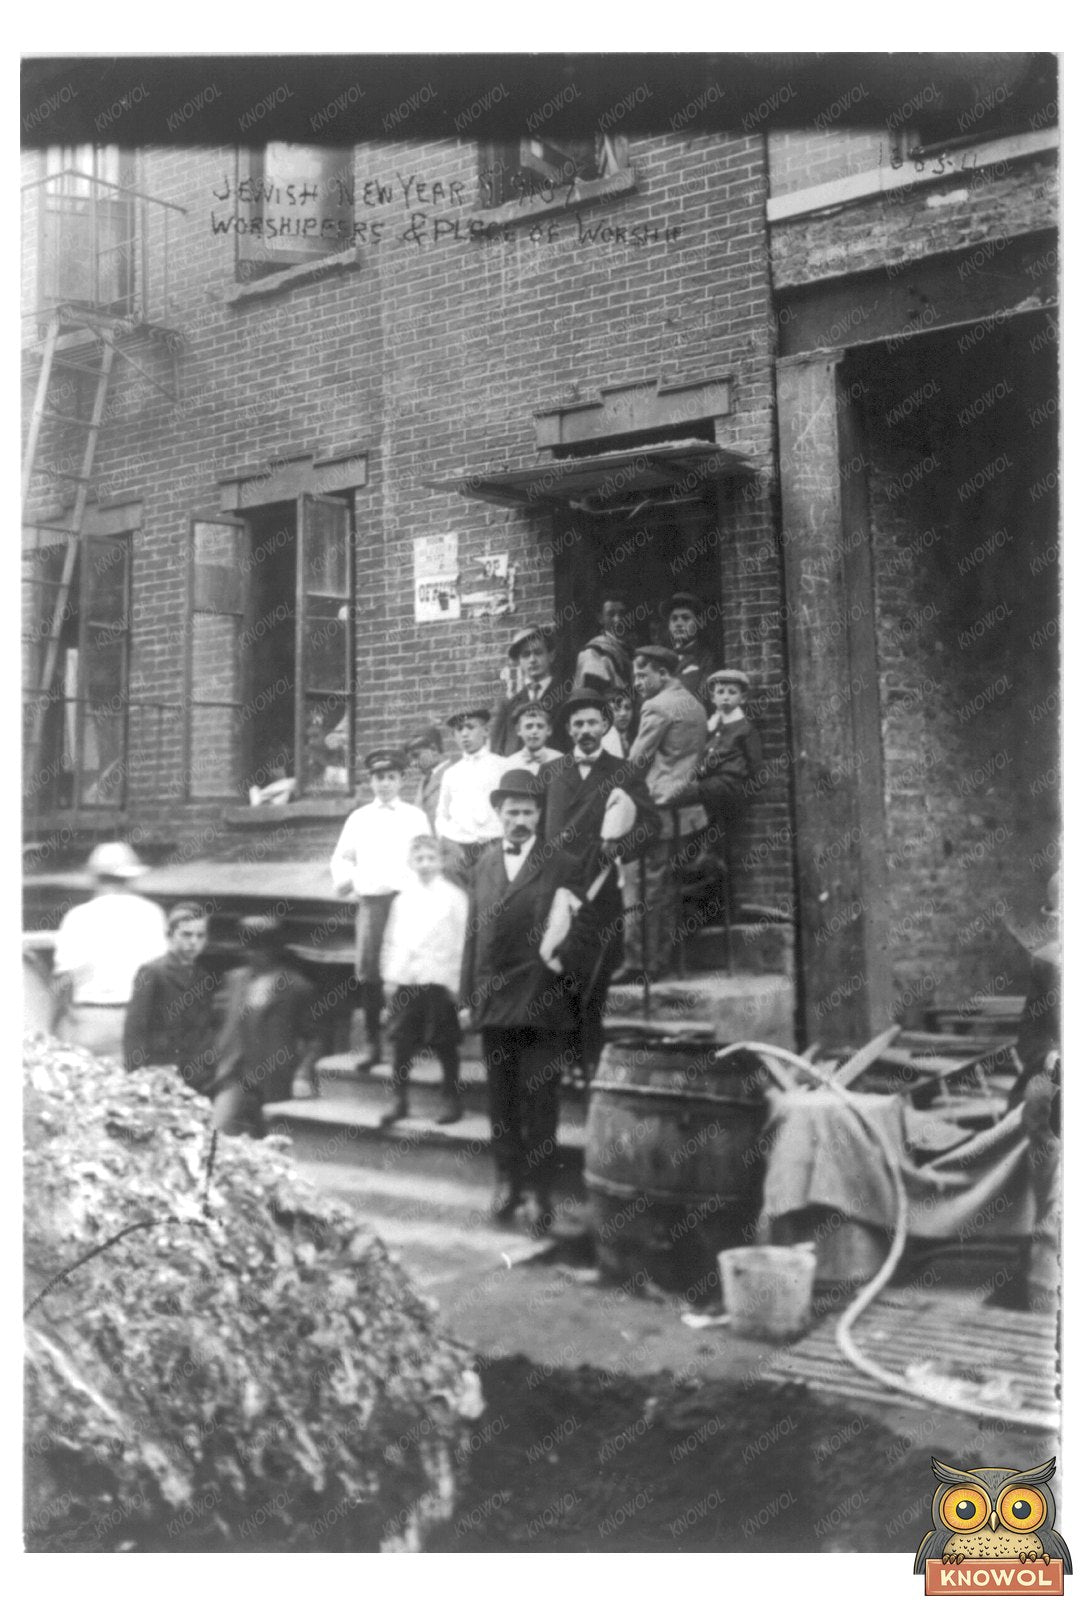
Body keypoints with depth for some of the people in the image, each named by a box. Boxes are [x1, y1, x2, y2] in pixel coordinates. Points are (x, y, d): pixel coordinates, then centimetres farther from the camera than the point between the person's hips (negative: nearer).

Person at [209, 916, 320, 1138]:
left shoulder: (296, 987, -4)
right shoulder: (235, 979, 10)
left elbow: (312, 1038, -1)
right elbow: (227, 1027, 16)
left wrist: (302, 1076, -12)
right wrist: (221, 1068, 10)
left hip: (276, 1084, -3)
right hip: (234, 1078, 4)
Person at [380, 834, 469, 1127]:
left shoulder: (454, 896, -2)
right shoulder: (403, 899, 10)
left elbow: (461, 941, -3)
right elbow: (391, 940, 12)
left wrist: (457, 981, -7)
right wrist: (389, 976, 6)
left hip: (440, 980, -3)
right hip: (404, 981, 3)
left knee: (445, 1043, 4)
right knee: (401, 1040, 6)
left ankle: (453, 1099, 16)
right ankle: (398, 1099, 17)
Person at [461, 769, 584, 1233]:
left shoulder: (561, 867, -3)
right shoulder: (484, 864, 10)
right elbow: (474, 933, 10)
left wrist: (561, 950, -18)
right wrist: (468, 996, 8)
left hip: (543, 1004, -4)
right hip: (494, 1002, 4)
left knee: (539, 1100, 1)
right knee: (500, 1101, 12)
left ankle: (541, 1191, 13)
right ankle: (508, 1181, 26)